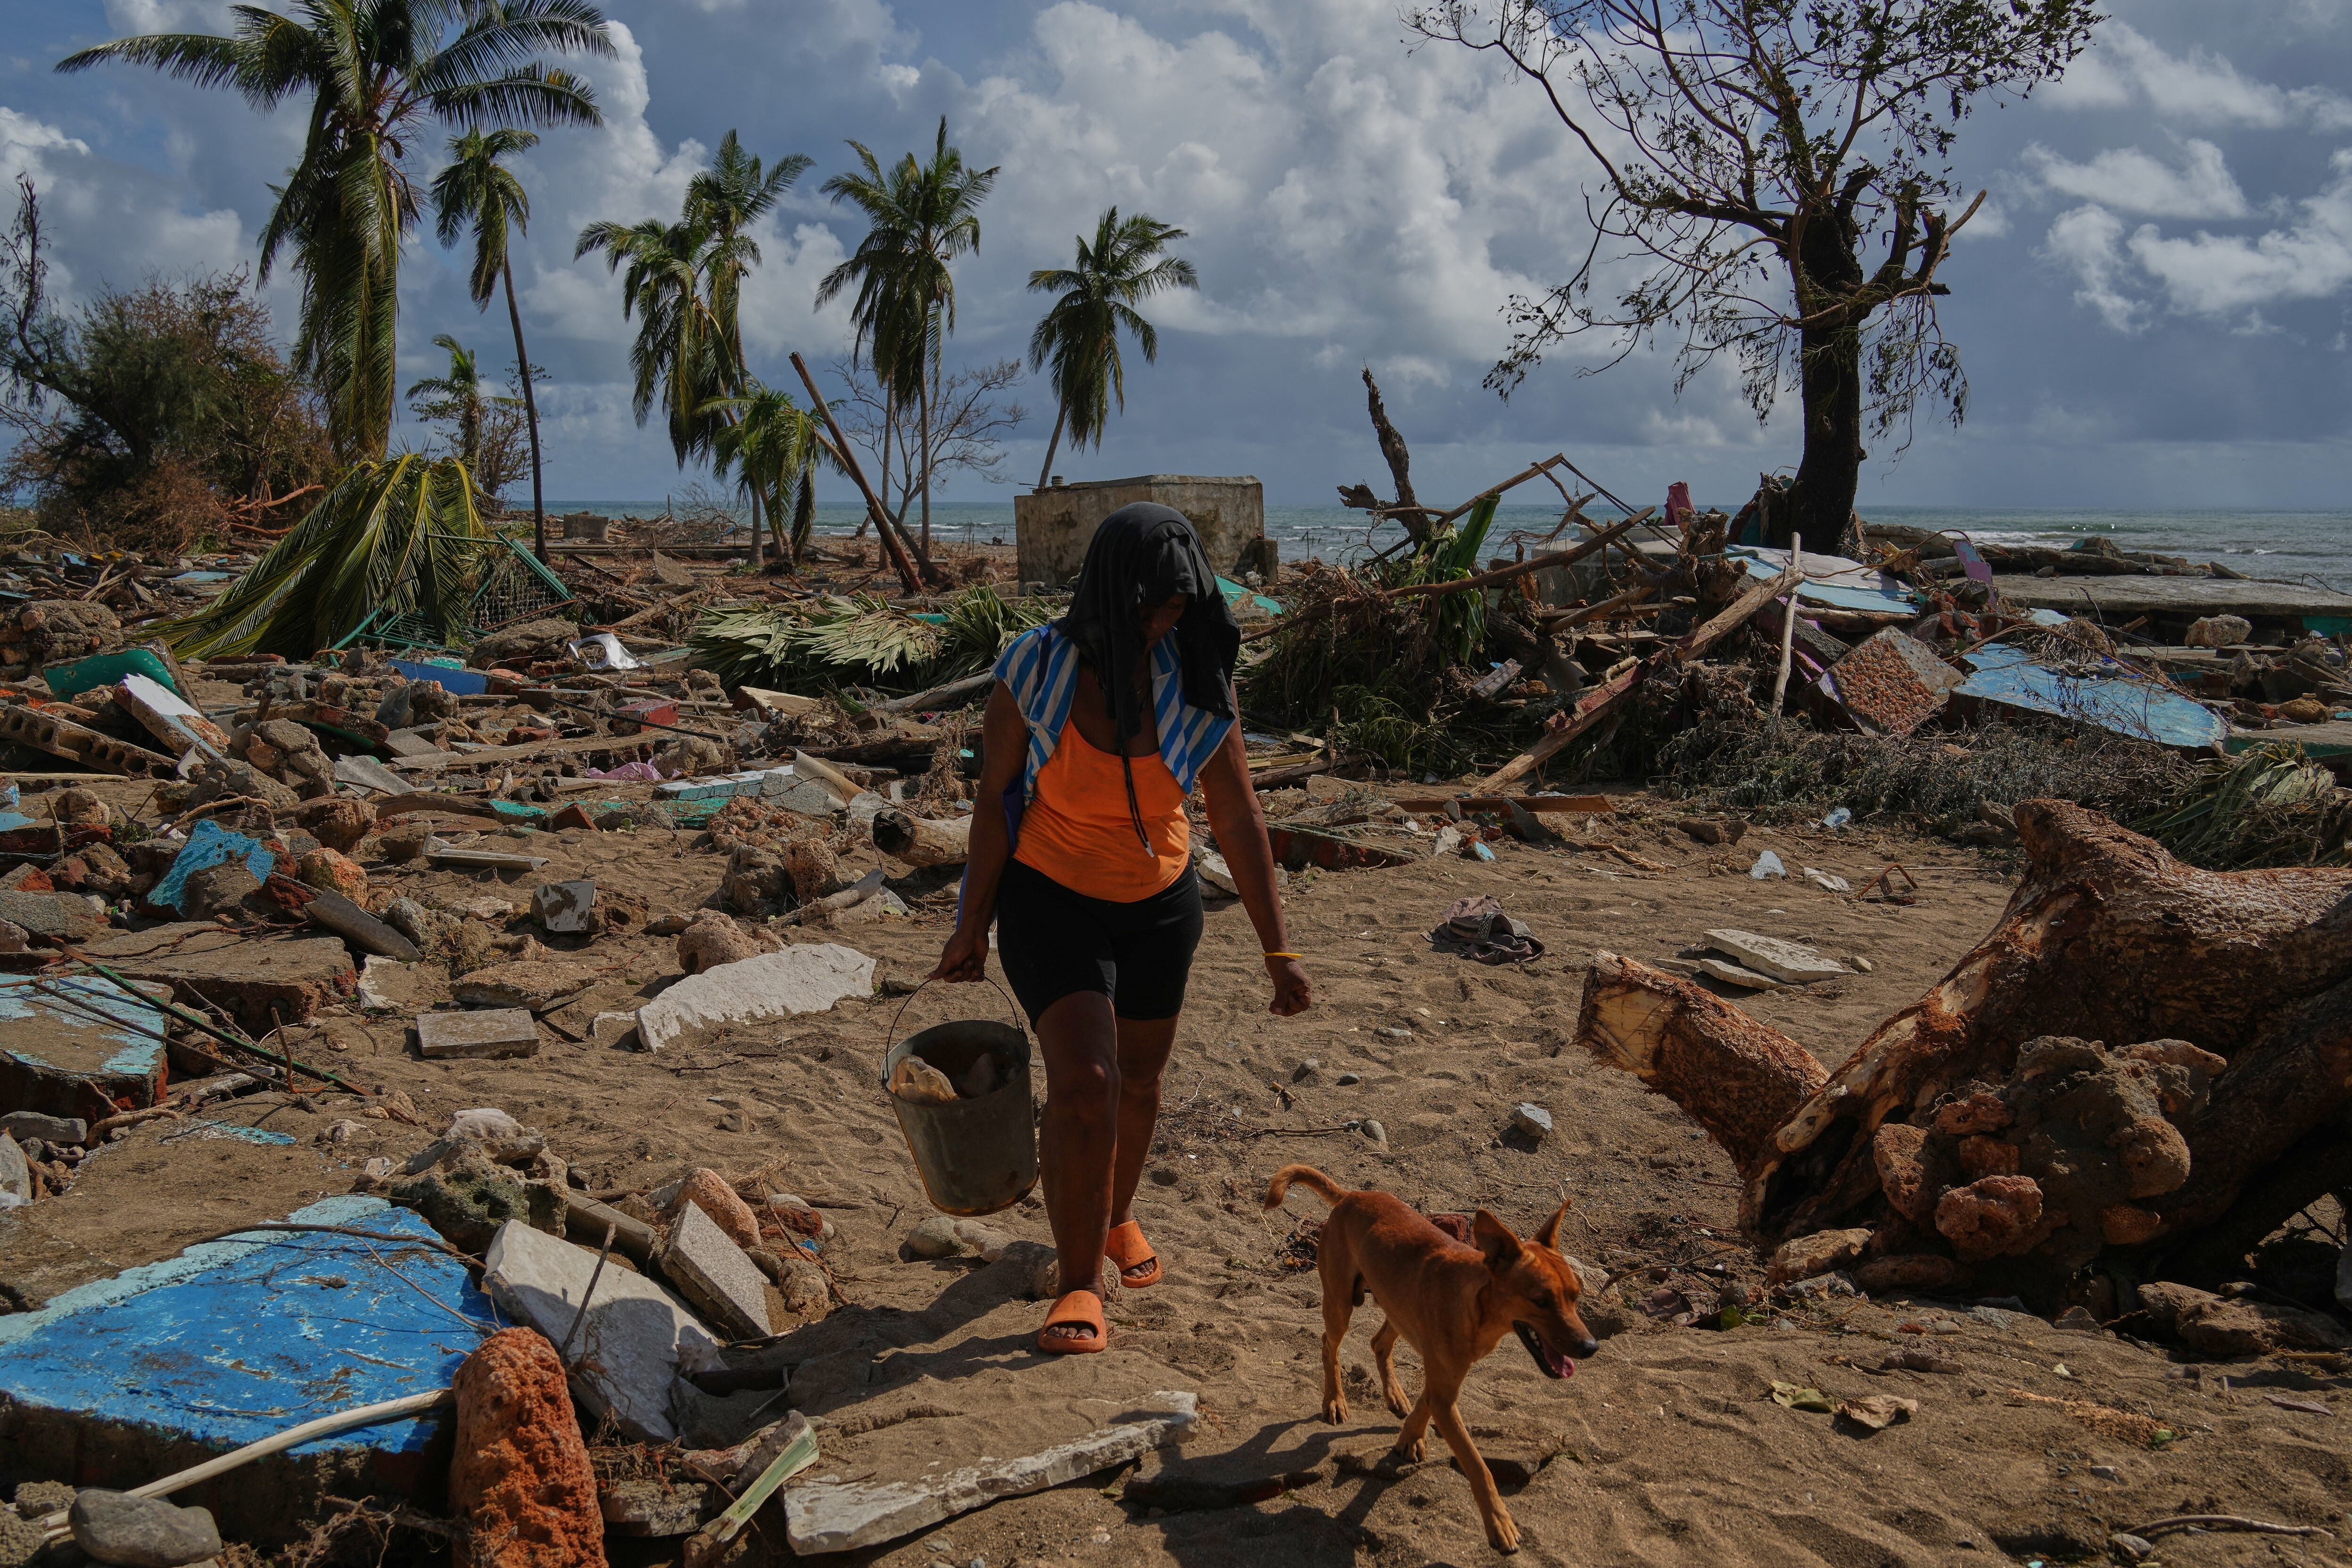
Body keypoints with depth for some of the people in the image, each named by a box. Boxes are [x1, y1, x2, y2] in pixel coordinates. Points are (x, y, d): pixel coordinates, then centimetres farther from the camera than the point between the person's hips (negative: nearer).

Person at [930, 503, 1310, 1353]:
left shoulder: (1194, 684, -14)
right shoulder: (1035, 669, -19)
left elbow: (1239, 820, -12)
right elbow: (995, 798, -10)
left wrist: (1278, 951, -12)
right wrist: (973, 925, -6)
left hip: (1158, 903, 3)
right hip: (1052, 900, -3)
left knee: (1139, 1077, 17)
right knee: (1083, 1083, -16)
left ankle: (1116, 1214, 46)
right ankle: (1079, 1286, -1)